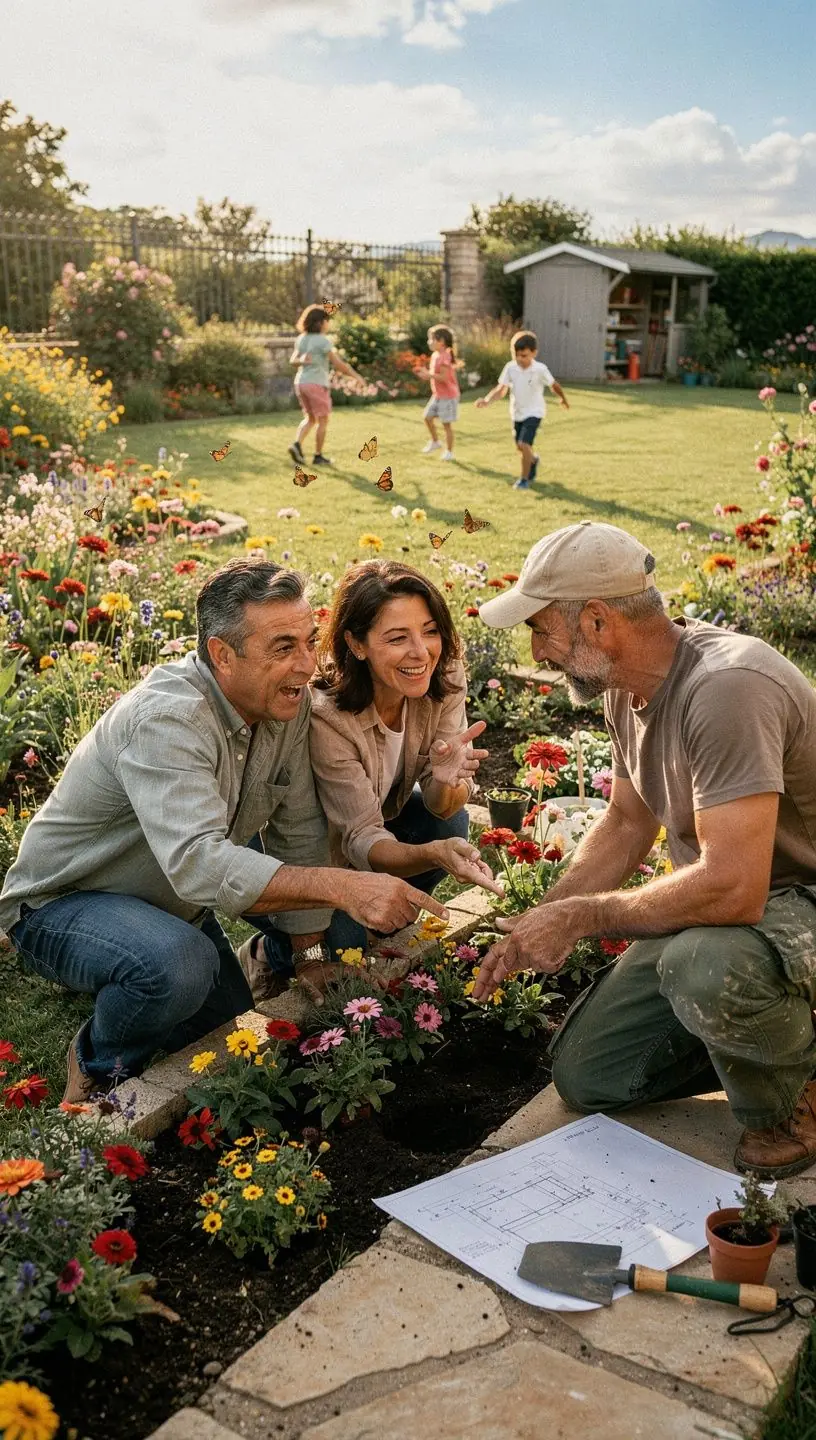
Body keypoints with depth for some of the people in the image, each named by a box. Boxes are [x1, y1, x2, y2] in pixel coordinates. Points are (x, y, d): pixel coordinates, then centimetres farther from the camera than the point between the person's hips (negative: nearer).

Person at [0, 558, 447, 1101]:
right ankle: (101, 1069, -5)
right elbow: (198, 863, -47)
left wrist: (309, 957, -3)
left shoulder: (288, 701, -12)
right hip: (60, 902, -7)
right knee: (178, 964, -36)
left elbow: (298, 832, -5)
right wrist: (343, 887, -54)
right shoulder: (168, 718, -35)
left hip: (170, 901, 7)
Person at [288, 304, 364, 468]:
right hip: (317, 385, -7)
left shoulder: (301, 338, 9)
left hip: (301, 383, 7)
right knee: (323, 421, 7)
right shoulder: (324, 341, -14)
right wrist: (356, 376, -4)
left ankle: (297, 444, -2)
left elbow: (292, 360, 11)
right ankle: (318, 456, 9)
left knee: (310, 418, 19)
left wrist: (301, 361, -12)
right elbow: (338, 364, -15)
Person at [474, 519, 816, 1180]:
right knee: (584, 1076, 5)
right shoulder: (629, 685, -2)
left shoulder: (725, 687, -32)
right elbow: (627, 824, 12)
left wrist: (581, 915, -23)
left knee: (705, 966, -41)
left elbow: (731, 889, -37)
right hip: (709, 905, 8)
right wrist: (538, 926, 2)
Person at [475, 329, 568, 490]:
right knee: (520, 447, 17)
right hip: (516, 412, 4)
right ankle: (533, 460, 51)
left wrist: (563, 399, 15)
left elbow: (553, 385, -1)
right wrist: (486, 400, -32)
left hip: (533, 412, -4)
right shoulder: (510, 368, -11)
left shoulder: (540, 369, -19)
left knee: (524, 445, -19)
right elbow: (501, 390, -13)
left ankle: (524, 479, -3)